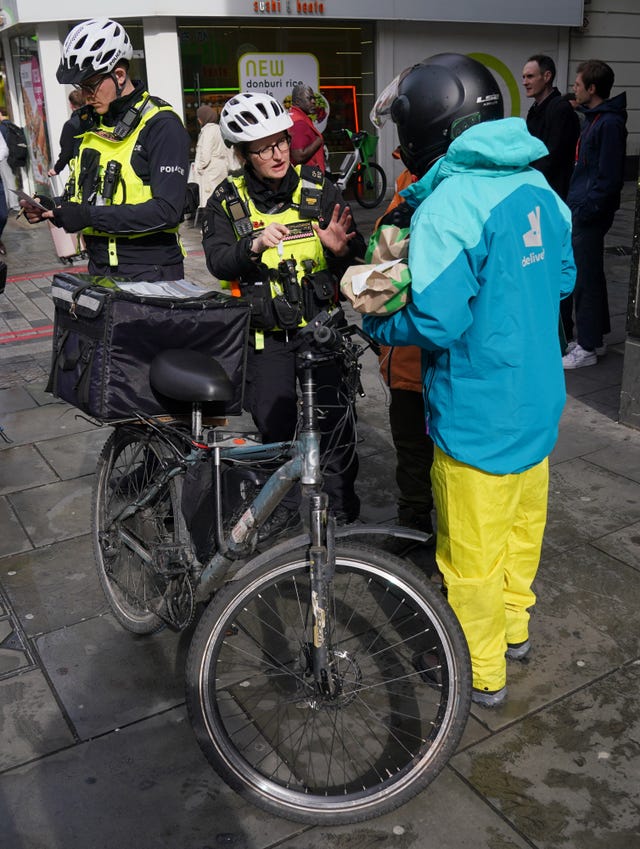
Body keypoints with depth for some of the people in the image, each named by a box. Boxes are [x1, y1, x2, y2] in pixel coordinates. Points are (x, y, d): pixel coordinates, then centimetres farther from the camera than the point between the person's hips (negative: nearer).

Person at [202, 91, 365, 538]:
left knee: (334, 418, 3)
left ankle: (343, 501, 25)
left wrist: (340, 249, -24)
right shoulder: (228, 201, -1)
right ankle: (283, 504, 29)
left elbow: (356, 257, -1)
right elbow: (218, 261, -11)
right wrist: (255, 245, -30)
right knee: (274, 422, 8)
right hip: (267, 335, 1)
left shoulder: (318, 189, -2)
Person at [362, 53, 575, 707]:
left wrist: (374, 323, -9)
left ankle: (480, 671, 28)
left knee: (472, 550, 10)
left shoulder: (448, 206, -23)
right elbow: (563, 278, 13)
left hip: (478, 417, -8)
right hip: (539, 401, 8)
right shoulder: (537, 187, 2)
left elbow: (436, 322, -26)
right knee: (521, 521, 25)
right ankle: (513, 624, 46)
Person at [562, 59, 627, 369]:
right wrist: (575, 206, 13)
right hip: (581, 211, 10)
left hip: (590, 214, -10)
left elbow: (609, 178, -20)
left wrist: (585, 211, -18)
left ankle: (587, 347, 5)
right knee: (590, 275, 16)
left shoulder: (609, 123, -16)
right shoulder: (594, 118, 14)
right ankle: (595, 336, 28)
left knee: (584, 279, -4)